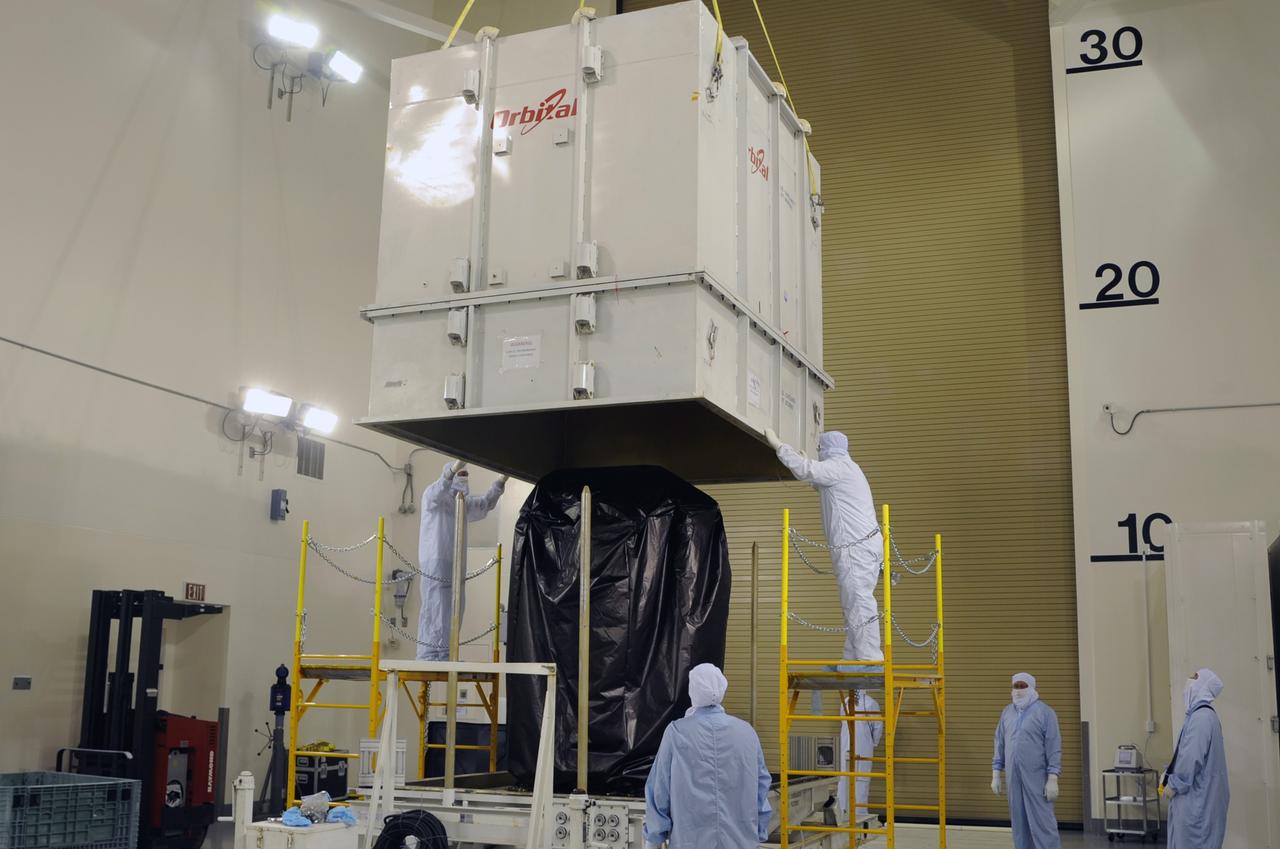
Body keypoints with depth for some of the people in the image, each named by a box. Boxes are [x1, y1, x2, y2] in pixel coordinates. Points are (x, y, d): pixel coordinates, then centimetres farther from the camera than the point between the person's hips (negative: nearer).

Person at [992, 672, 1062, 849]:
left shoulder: (1045, 712, -5)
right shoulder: (1007, 712, 11)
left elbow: (1054, 748, -8)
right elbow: (1000, 744, 14)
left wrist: (1053, 780, -14)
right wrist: (996, 774, 9)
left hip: (1037, 778, -5)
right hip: (1013, 778, 5)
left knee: (1042, 822, -7)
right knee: (1019, 824, 8)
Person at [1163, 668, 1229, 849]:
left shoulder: (1201, 716, -18)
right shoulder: (1203, 714, 15)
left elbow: (1192, 756, -23)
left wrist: (1174, 785, -14)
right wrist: (1171, 777, 14)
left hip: (1196, 796, -10)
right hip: (1198, 794, 10)